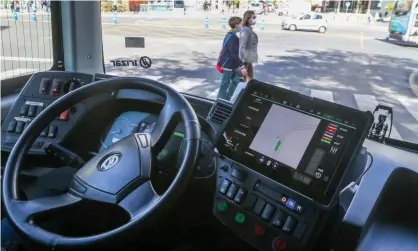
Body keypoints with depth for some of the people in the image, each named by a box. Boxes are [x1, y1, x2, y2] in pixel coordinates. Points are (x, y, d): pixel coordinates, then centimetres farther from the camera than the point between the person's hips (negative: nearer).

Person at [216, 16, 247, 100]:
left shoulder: (231, 35, 10)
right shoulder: (232, 37, -22)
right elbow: (234, 54, -25)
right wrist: (242, 67, -23)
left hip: (231, 64, 10)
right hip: (228, 65, -10)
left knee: (236, 80, 18)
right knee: (225, 84, -1)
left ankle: (227, 99, 27)